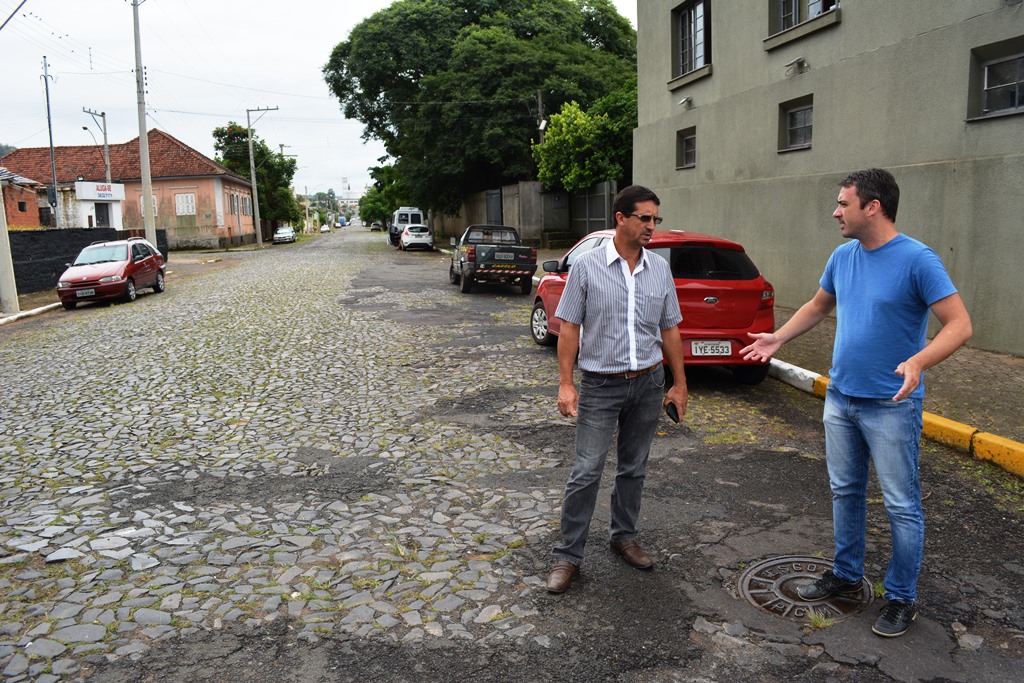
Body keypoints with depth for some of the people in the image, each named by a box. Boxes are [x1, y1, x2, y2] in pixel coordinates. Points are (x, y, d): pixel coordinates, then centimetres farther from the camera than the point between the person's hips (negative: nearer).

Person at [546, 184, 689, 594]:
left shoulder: (660, 269, 5)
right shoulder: (587, 267, -7)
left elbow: (669, 329, 10)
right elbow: (569, 327, -6)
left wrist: (679, 383, 9)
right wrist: (565, 384, -11)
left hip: (649, 382, 4)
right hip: (601, 385, -4)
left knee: (634, 468, 15)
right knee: (586, 472, -2)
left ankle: (624, 536, 33)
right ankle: (568, 555, 9)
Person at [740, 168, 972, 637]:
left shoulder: (917, 260, -17)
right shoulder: (844, 256, 4)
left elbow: (959, 325, -20)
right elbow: (819, 306, 20)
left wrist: (918, 362, -37)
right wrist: (778, 338, 9)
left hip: (891, 406, -6)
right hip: (840, 398, 7)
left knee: (902, 505, 5)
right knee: (845, 492, 17)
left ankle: (902, 598, 21)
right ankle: (846, 574, 34)